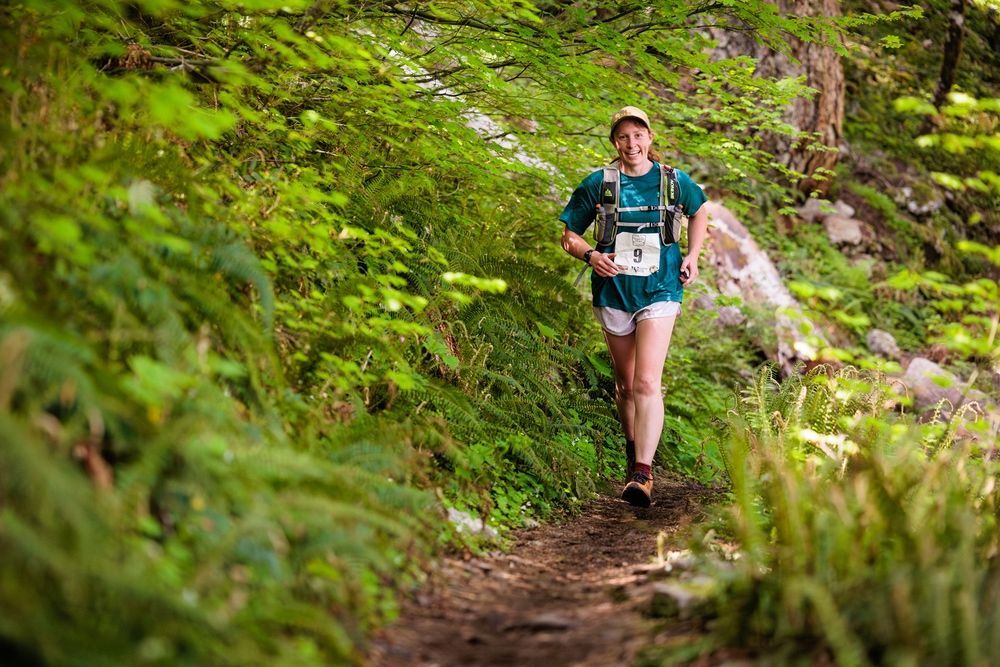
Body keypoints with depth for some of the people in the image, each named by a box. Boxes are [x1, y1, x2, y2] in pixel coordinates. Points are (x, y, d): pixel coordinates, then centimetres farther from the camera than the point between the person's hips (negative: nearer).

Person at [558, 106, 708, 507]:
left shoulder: (673, 181, 1)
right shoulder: (599, 184, 0)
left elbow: (700, 213, 22)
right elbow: (569, 234, 6)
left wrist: (691, 256, 9)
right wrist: (591, 256, -15)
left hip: (658, 292, -2)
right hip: (613, 291, 2)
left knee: (647, 383, -16)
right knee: (625, 384, 14)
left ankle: (642, 474, -21)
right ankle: (634, 453, 34)